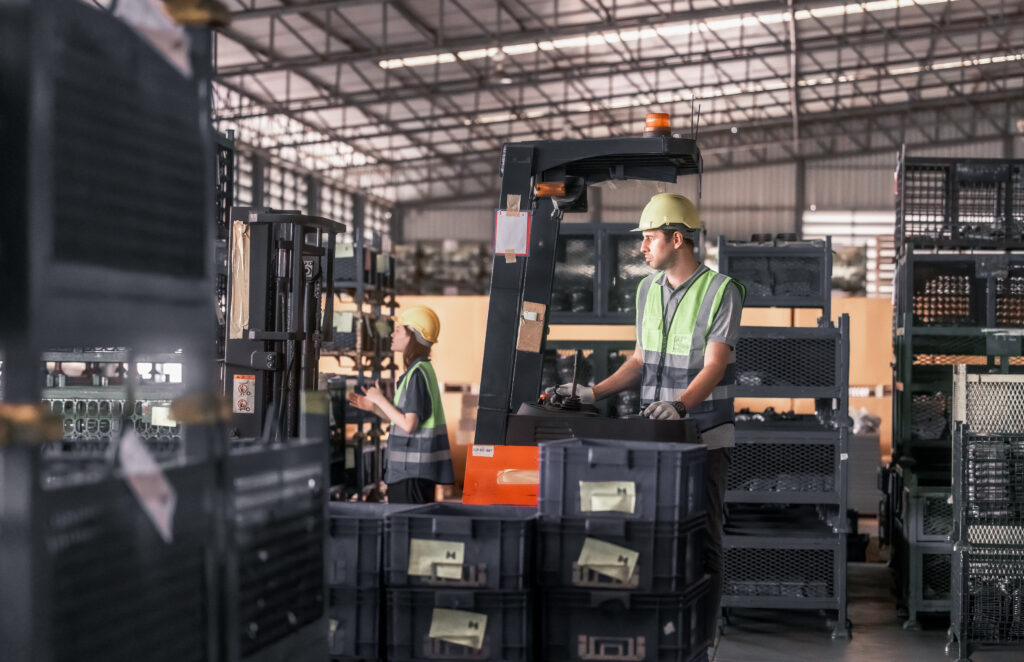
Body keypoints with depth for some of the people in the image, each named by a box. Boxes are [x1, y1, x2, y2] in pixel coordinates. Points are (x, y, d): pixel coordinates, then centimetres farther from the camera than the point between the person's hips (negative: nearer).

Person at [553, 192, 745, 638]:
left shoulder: (721, 290, -9)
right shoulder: (647, 290, 12)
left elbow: (714, 366, -16)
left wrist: (679, 405, -33)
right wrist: (594, 392, 3)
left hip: (705, 435, -6)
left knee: (702, 541, -3)